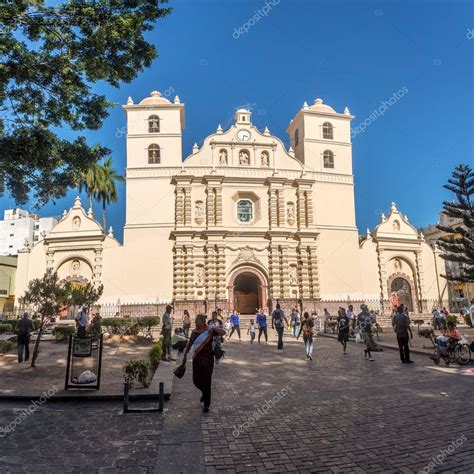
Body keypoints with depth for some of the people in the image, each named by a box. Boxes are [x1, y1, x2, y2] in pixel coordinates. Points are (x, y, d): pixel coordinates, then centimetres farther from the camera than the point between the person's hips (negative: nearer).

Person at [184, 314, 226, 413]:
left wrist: (214, 328, -35)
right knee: (196, 380, 10)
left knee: (206, 382, 1)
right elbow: (190, 344, 19)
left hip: (207, 360, -4)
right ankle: (204, 393, 42)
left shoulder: (209, 331, -10)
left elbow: (223, 332, -20)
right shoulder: (194, 332, 5)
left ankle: (206, 404, 16)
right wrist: (185, 354, 17)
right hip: (196, 360, 5)